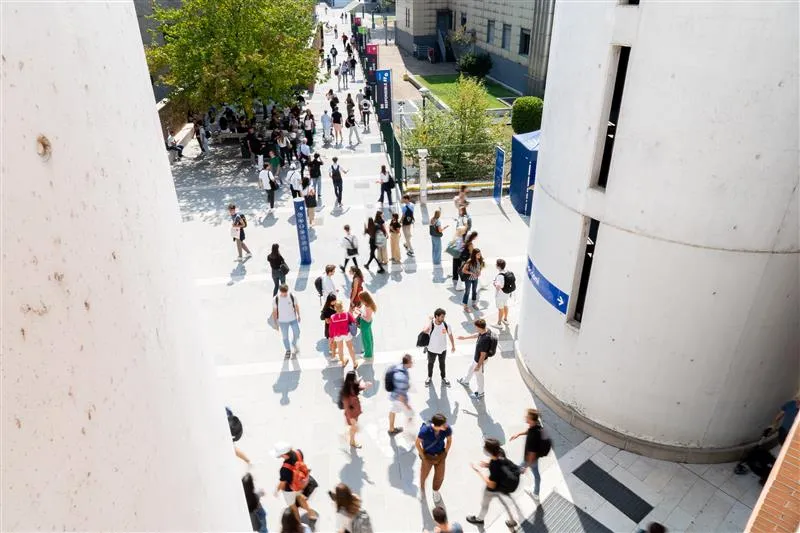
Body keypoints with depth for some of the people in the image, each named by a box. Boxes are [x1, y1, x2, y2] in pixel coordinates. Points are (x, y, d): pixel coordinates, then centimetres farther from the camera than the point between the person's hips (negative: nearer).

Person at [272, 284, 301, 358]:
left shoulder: (292, 296, -14)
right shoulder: (276, 299, -16)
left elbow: (296, 306, 2)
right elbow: (274, 311, -7)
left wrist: (298, 315, 10)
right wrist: (275, 323, -3)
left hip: (293, 319, 1)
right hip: (283, 321, -1)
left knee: (297, 334, 7)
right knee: (285, 336, 10)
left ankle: (294, 344, 40)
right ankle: (288, 350, 34)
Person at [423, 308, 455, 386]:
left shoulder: (446, 325, -19)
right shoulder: (431, 325, -29)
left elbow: (450, 335, -1)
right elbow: (425, 330, -52)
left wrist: (453, 346, 8)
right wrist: (430, 320, -38)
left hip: (443, 349, 2)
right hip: (432, 349, -2)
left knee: (442, 363, 24)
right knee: (430, 363, 23)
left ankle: (444, 377, 48)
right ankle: (429, 377, 48)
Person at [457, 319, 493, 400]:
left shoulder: (485, 340, -41)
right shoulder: (486, 331, -15)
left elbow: (483, 355, -31)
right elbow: (476, 335, 8)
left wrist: (478, 366, -19)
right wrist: (464, 337, 18)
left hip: (480, 360, -9)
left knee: (479, 376, 16)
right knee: (470, 369, 33)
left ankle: (480, 393, 41)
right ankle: (465, 381, 61)